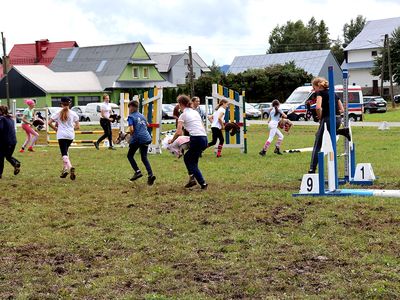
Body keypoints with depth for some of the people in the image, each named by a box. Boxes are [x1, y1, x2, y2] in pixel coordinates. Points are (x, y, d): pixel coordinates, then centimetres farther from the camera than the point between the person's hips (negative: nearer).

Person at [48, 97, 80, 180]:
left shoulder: (58, 113, 0)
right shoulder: (73, 114, 3)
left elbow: (49, 123, -4)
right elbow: (77, 126, 1)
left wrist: (55, 128, 12)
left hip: (61, 135, -3)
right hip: (71, 135, 3)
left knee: (64, 154, -8)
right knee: (65, 152, 22)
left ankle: (70, 167, -32)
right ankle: (65, 169, 18)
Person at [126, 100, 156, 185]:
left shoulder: (131, 117, -4)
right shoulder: (142, 116, 16)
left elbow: (131, 129, -16)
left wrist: (131, 135, 3)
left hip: (137, 139, -6)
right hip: (146, 138, 6)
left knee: (130, 155, 14)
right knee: (144, 158, 12)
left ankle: (137, 171, -2)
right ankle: (150, 175, -6)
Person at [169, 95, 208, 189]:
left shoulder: (183, 115, 0)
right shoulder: (195, 112, 20)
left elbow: (179, 132, -7)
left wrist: (172, 140, 8)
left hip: (196, 139, -7)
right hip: (204, 138, 7)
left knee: (192, 163, 8)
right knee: (187, 157, 23)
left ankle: (203, 183, -1)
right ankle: (192, 178, 11)